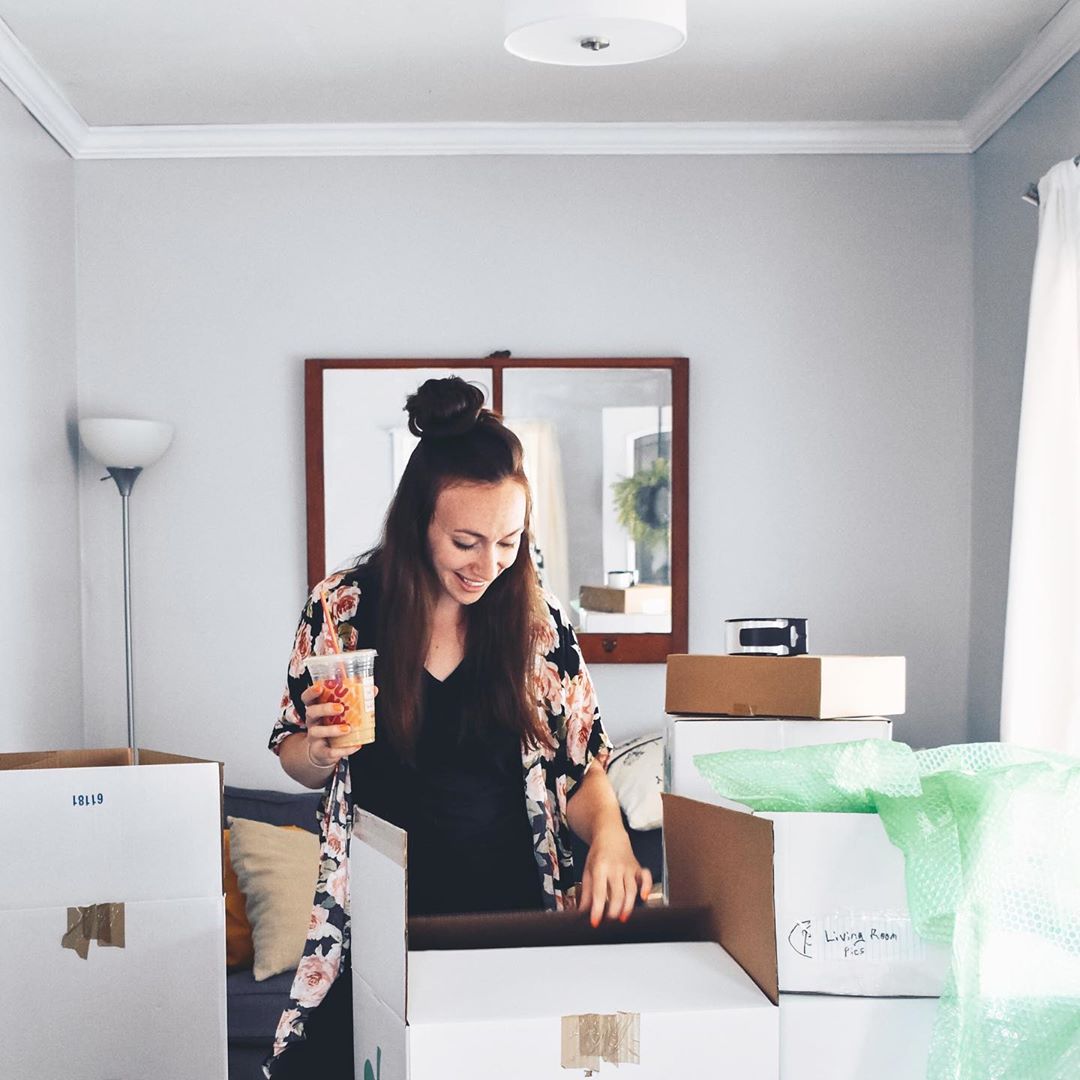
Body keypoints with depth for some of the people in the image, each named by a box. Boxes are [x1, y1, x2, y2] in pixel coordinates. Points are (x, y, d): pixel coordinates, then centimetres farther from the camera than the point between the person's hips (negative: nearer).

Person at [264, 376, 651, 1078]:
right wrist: (320, 749, -17)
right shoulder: (343, 608, -6)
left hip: (514, 910, 1)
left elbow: (580, 765, 2)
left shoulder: (540, 619, -5)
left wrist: (609, 835, -18)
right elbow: (298, 762, 6)